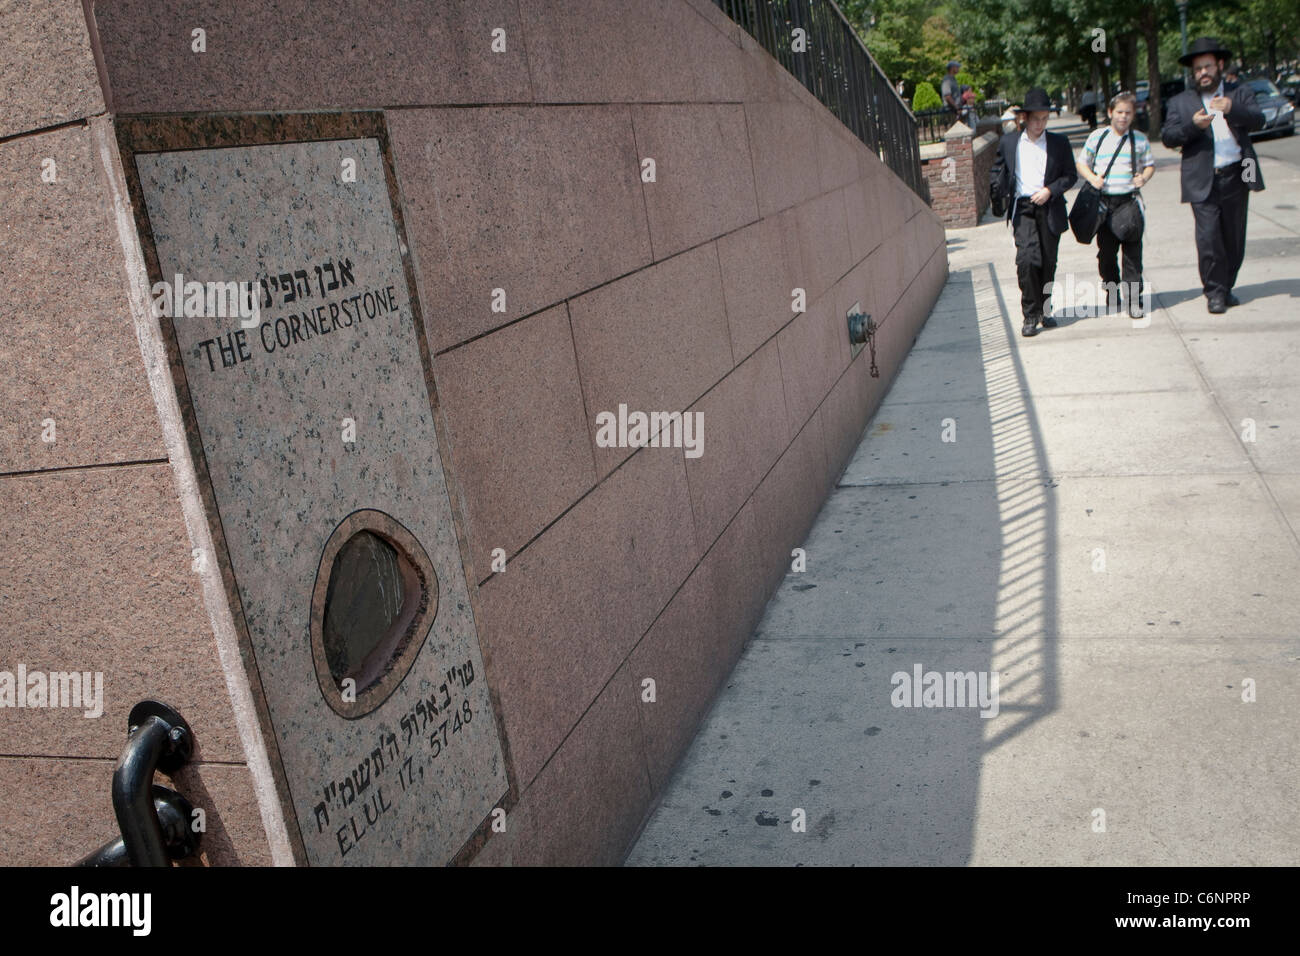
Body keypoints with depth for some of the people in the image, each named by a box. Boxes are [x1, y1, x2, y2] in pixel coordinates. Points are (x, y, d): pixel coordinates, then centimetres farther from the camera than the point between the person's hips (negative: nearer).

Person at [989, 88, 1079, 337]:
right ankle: (1030, 314, -6)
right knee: (1027, 258, -16)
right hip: (1022, 208, -1)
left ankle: (1043, 310, 22)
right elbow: (996, 171, 16)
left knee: (1048, 262, 6)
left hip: (1050, 210, 1)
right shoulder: (1009, 142, 6)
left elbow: (1071, 175, 8)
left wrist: (1050, 190, -8)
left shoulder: (1059, 143, 6)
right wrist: (999, 189, -4)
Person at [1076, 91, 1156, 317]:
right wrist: (1092, 178, -7)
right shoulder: (1097, 137, 6)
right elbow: (1081, 163, 11)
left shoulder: (1140, 140, 8)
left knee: (1133, 252, -4)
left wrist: (1144, 178, -6)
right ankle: (1112, 294, 21)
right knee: (1105, 251, 5)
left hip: (1129, 202, 0)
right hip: (1104, 202, 1)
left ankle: (1134, 298, 0)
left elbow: (1150, 164, 16)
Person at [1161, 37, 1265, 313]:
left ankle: (1226, 287, 21)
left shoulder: (1241, 93, 11)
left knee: (1233, 238, 7)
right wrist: (1193, 125, -18)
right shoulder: (1180, 102, 10)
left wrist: (1233, 109, -25)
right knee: (1208, 238, -10)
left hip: (1235, 178, 2)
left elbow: (1258, 119, -5)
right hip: (1203, 182, -2)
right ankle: (1214, 292, 2)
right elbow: (1167, 137, 0)